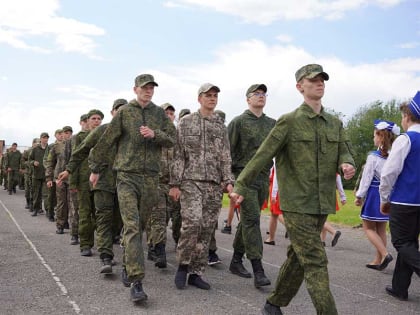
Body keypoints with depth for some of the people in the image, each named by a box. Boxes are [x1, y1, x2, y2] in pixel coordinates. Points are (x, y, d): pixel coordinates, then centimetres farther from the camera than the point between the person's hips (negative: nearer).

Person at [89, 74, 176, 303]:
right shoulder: (124, 112, 3)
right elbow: (106, 141, 7)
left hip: (151, 177, 3)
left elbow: (172, 139, 6)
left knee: (140, 224, 10)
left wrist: (155, 134, -13)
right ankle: (136, 281, -15)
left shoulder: (160, 113, 11)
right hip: (127, 175, -3)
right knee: (132, 226, -12)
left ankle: (127, 262, 30)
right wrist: (95, 168, 11)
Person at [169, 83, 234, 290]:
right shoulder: (186, 122, 6)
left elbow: (225, 157, 15)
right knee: (192, 222, -19)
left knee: (206, 229, 2)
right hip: (191, 181, -4)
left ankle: (196, 273, 12)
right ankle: (183, 265, 2)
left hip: (214, 184, 4)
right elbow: (178, 155, 2)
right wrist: (175, 183, -4)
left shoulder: (221, 126, 15)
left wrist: (228, 181, 2)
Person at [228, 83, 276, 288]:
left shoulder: (272, 124, 13)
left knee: (248, 221, 13)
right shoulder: (238, 122, -1)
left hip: (263, 178, 5)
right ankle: (258, 271, -14)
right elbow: (227, 150, -3)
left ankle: (236, 261, 25)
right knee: (252, 220, -12)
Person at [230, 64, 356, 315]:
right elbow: (263, 156, -7)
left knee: (298, 257, 14)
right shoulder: (289, 122, -5)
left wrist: (347, 165, -14)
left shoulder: (335, 123, 12)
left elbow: (346, 153, 11)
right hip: (296, 203, -6)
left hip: (322, 203, 6)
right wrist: (241, 186, -9)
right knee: (315, 261, -9)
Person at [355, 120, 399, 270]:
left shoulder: (373, 156, -15)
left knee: (368, 228, 6)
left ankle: (385, 254, -11)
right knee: (381, 229, 13)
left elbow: (366, 178, -12)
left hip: (374, 195, -6)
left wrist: (359, 196, -3)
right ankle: (378, 260, 19)